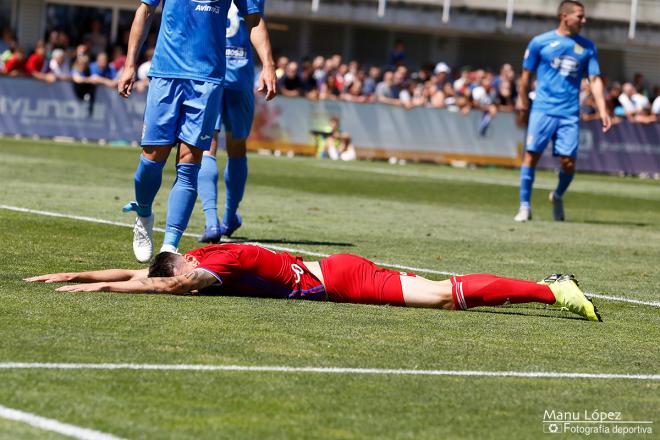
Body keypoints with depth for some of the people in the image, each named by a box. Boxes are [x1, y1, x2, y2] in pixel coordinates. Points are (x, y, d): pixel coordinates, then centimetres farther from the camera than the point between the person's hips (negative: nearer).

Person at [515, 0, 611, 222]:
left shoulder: (587, 47, 9)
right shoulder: (540, 42, 2)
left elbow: (595, 79, 6)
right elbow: (526, 74, 9)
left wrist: (602, 111, -4)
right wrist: (523, 101, 12)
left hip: (570, 113, 2)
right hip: (543, 109, -2)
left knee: (568, 162, -3)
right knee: (531, 155, -8)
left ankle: (558, 196, 26)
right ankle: (525, 206, 2)